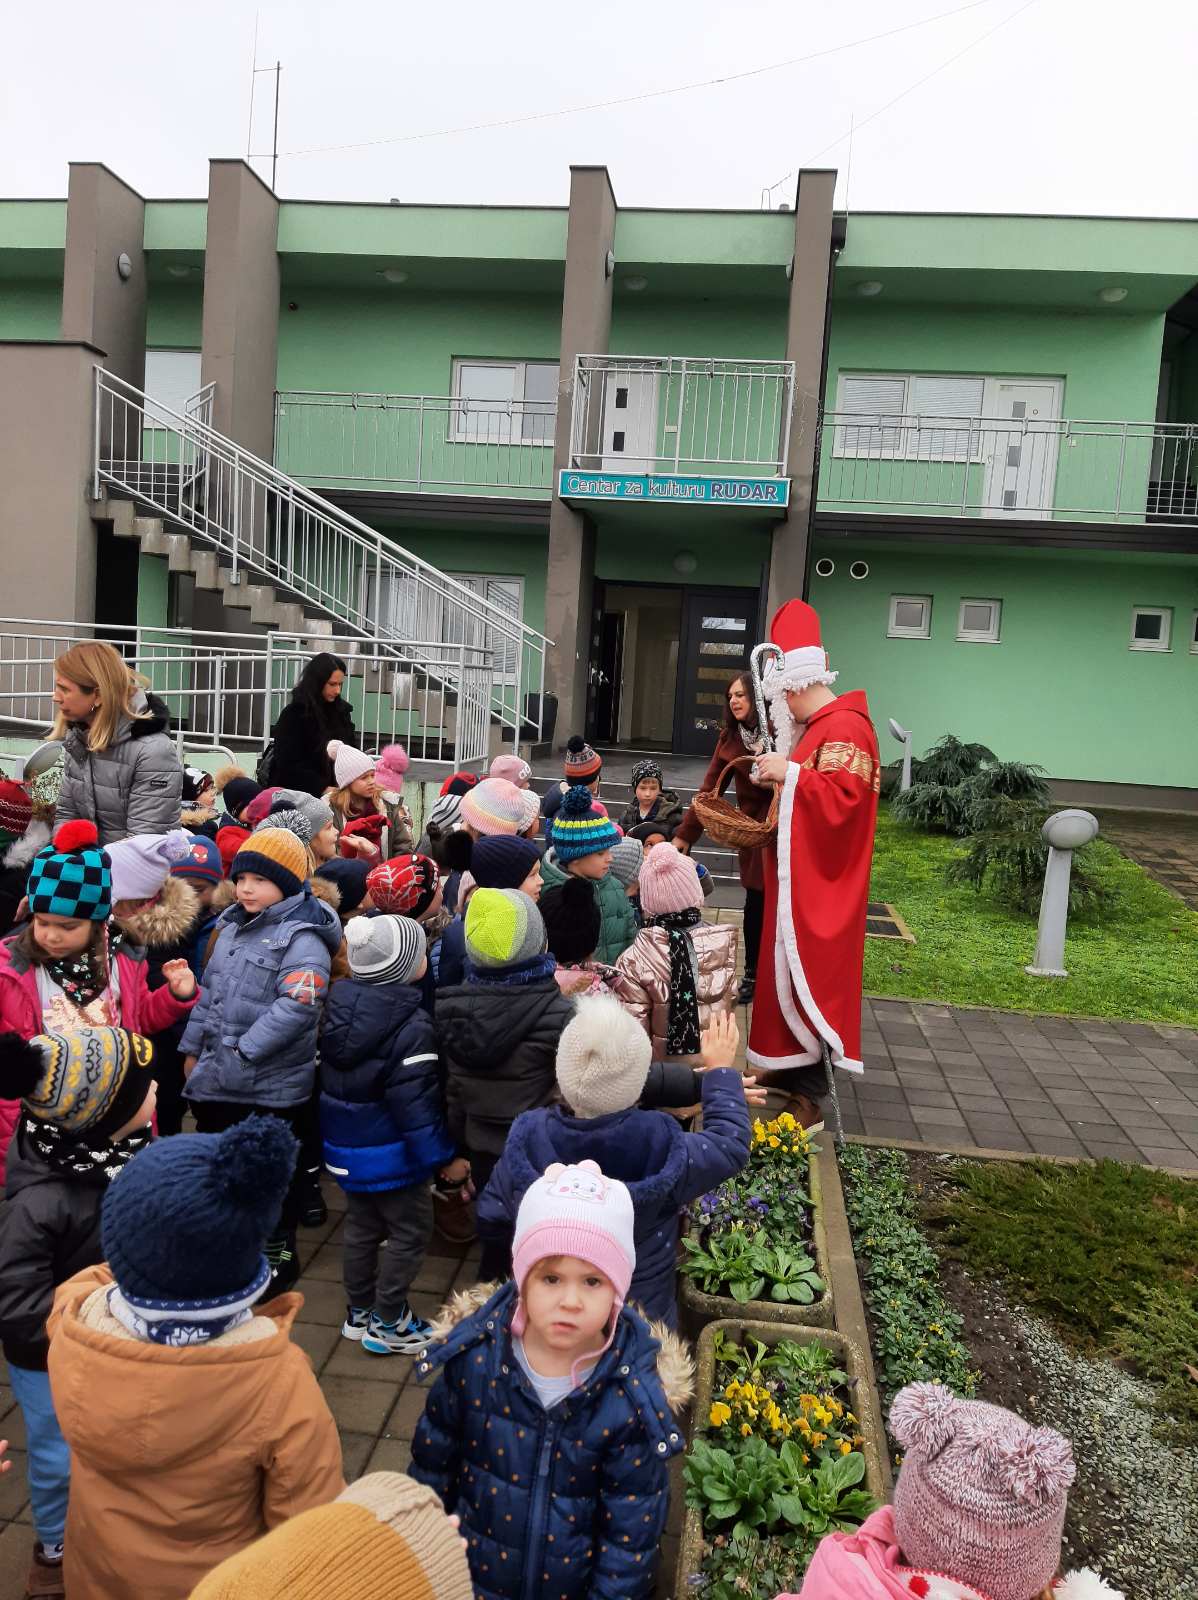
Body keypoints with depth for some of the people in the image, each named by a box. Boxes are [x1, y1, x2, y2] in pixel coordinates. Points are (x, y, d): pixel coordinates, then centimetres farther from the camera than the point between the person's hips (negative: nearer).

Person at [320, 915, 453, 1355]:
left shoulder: (338, 1006, 0)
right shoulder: (410, 1025, -25)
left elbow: (329, 1078, 10)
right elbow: (415, 1101, -25)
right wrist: (441, 1154, -16)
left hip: (345, 1144, 8)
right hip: (390, 1152, -8)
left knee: (361, 1225, 22)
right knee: (409, 1232, 9)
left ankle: (358, 1313, 35)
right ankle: (388, 1323, 18)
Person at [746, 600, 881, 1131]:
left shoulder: (845, 727, -17)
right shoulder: (820, 725, 15)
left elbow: (841, 797, -28)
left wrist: (789, 773, -21)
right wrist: (779, 774, 10)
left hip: (818, 883, -10)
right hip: (801, 875, 10)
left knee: (809, 976, -7)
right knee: (794, 970, 15)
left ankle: (810, 1094, 1)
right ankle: (794, 1067, 26)